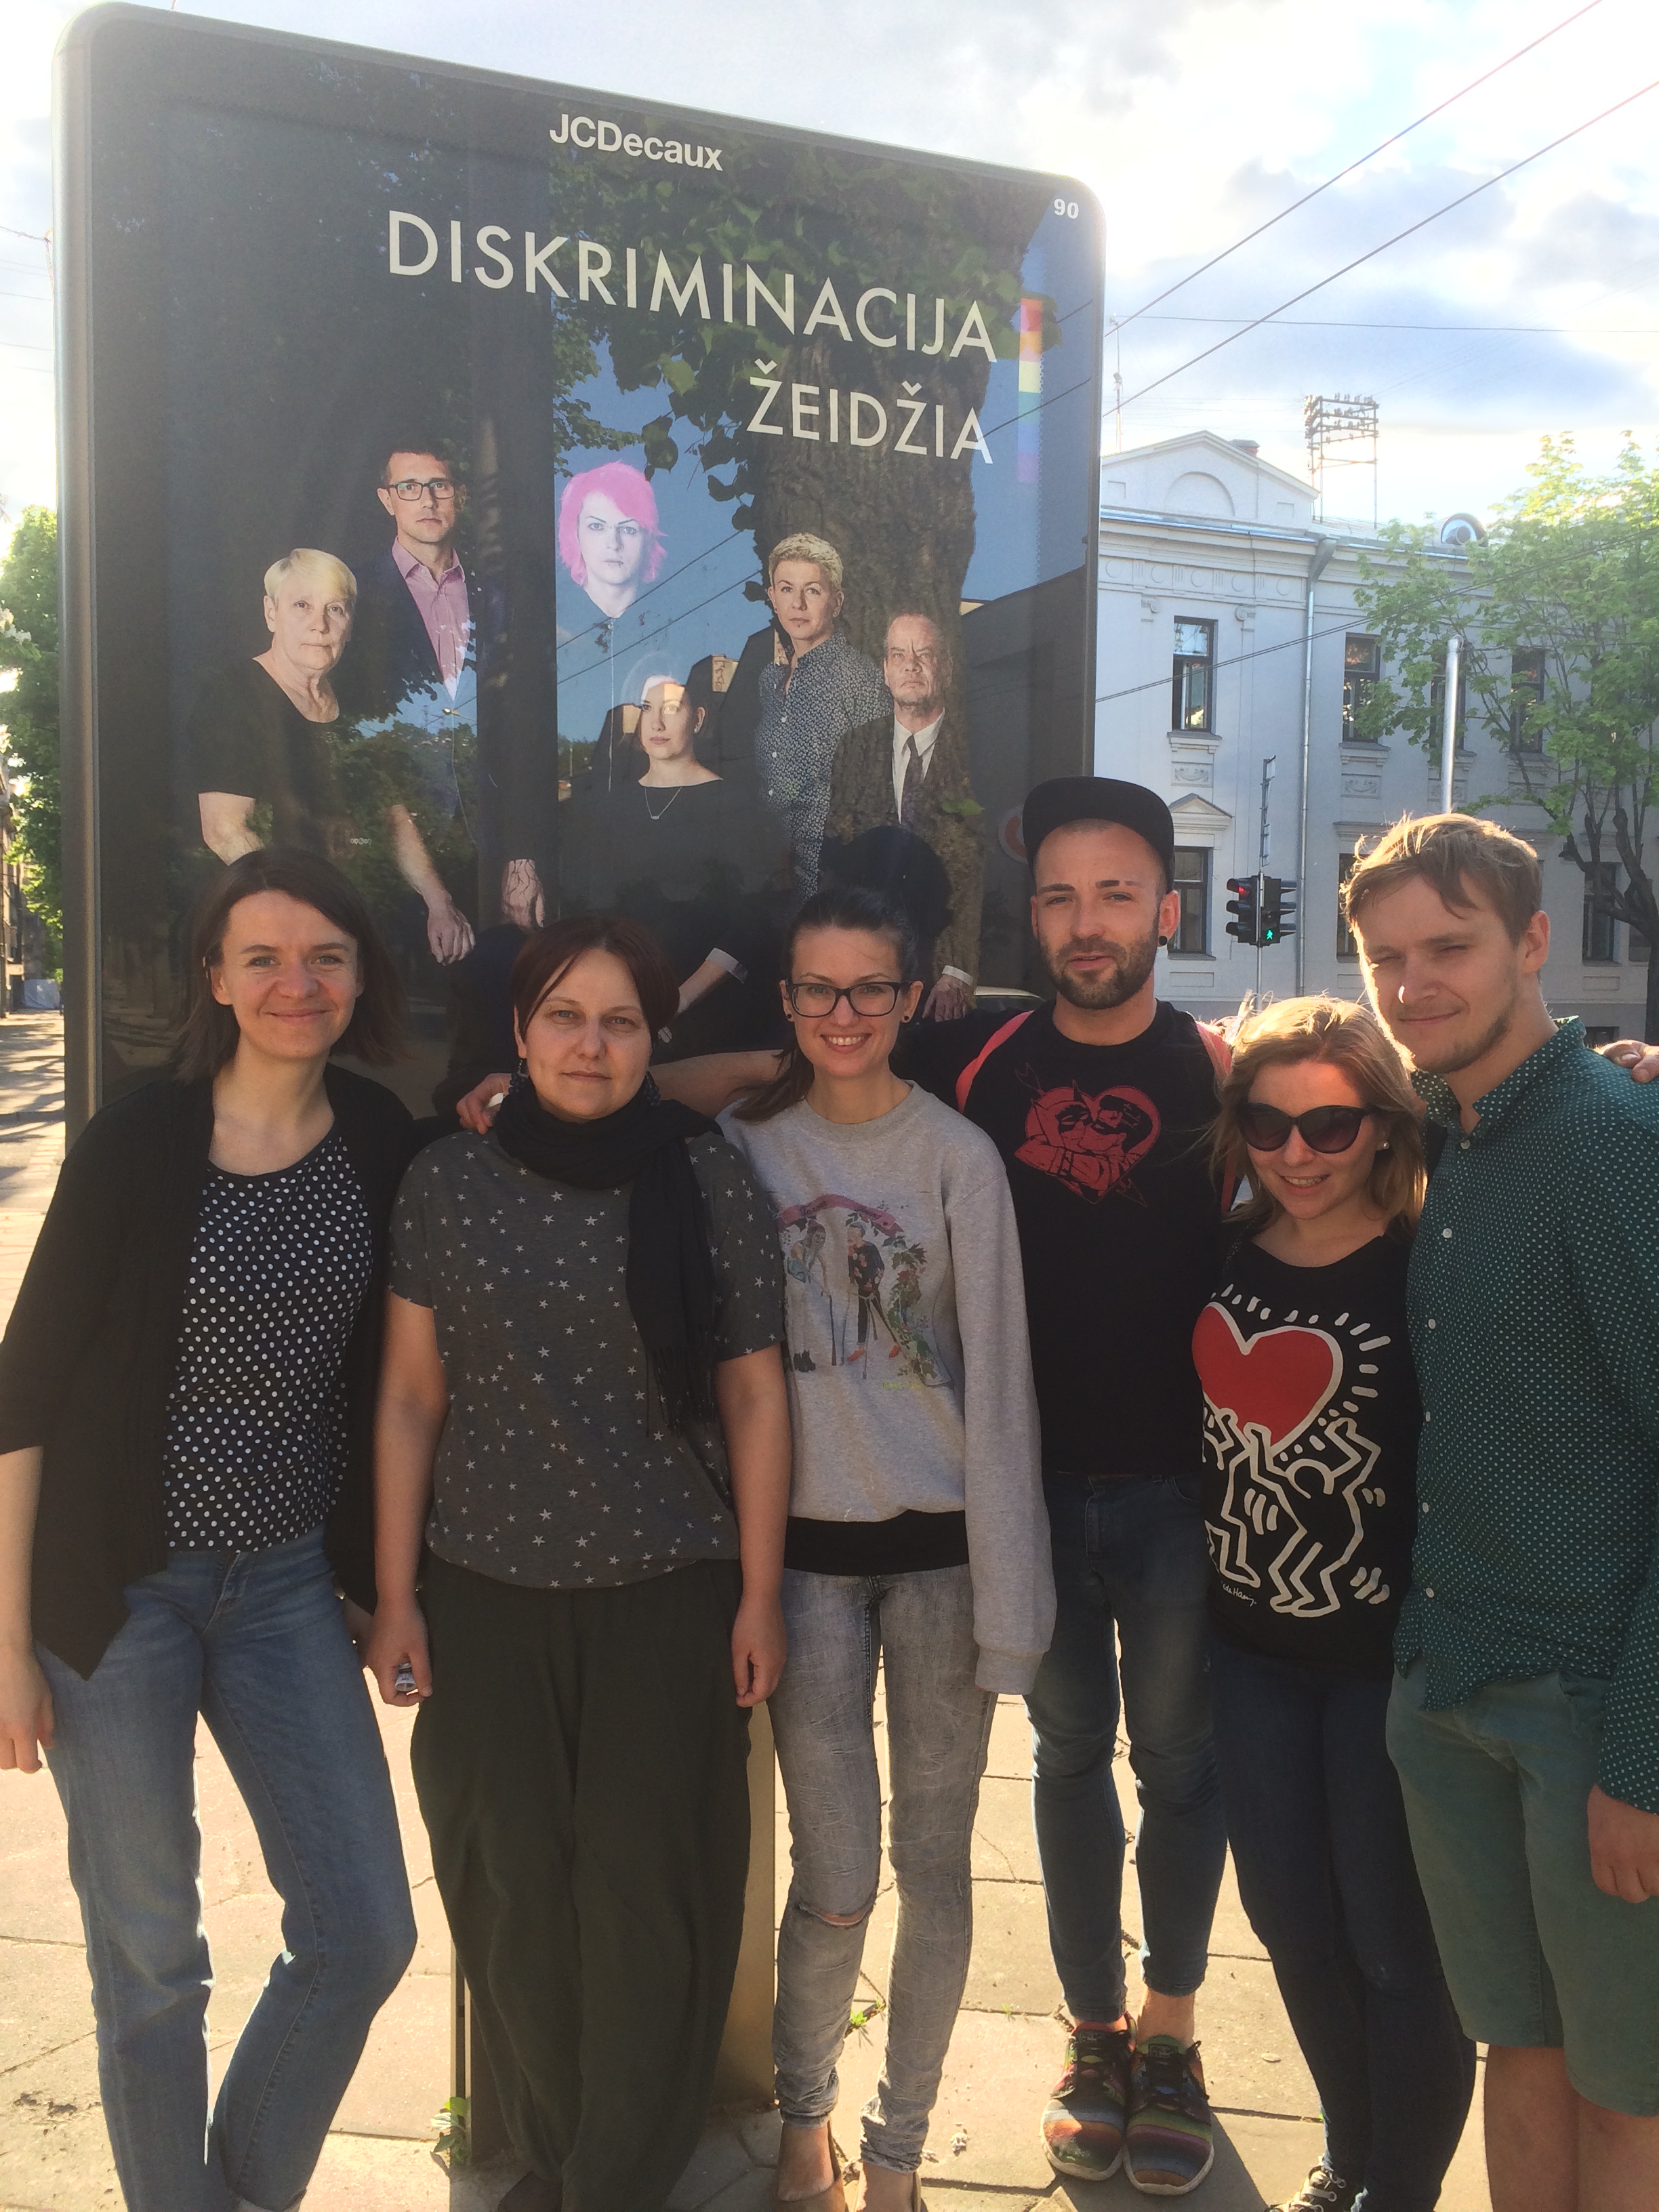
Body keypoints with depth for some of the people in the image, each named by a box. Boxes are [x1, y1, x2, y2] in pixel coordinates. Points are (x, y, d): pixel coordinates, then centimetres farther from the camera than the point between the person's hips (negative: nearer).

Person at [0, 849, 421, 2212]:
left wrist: (376, 1581, 7)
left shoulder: (384, 1144, -1)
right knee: (151, 1960, 10)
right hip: (118, 1587, -4)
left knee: (364, 1934, 8)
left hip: (290, 1584, 4)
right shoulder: (137, 1144, -12)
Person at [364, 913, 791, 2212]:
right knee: (509, 1890, 10)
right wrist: (397, 1594, 3)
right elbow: (412, 1392, 4)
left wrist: (760, 1593, -2)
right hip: (486, 1590, 2)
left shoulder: (709, 1181, -4)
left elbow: (753, 1395, -1)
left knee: (646, 1895, 4)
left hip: (670, 1594, -1)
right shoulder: (450, 1181, 0)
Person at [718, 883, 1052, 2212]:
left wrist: (1005, 1598, -7)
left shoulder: (958, 1156, -5)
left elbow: (999, 1381, -6)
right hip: (807, 1545, 1)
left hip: (938, 1546, 0)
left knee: (935, 1863, 10)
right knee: (836, 1879, 4)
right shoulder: (746, 1146, 1)